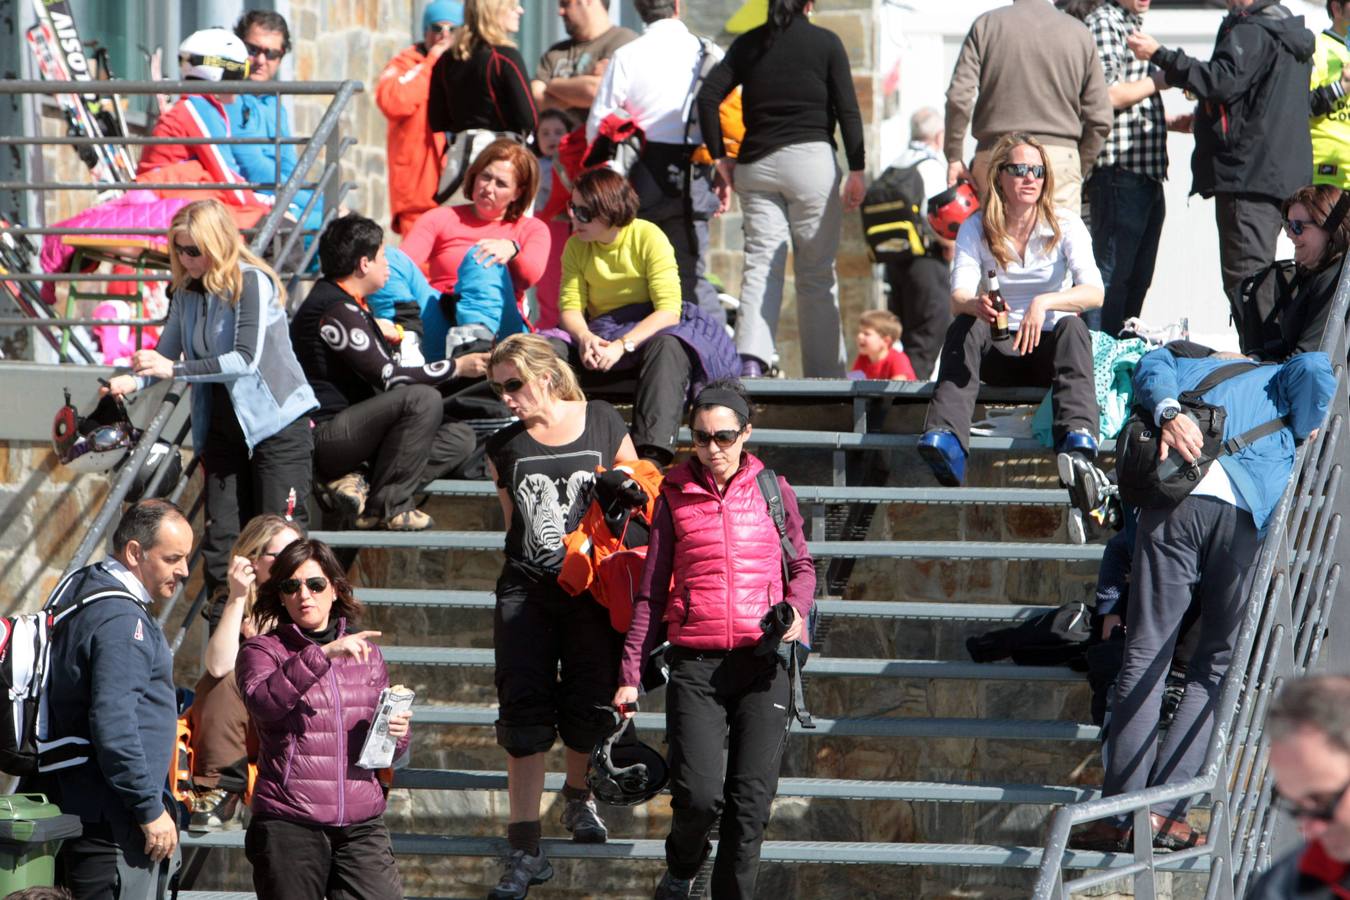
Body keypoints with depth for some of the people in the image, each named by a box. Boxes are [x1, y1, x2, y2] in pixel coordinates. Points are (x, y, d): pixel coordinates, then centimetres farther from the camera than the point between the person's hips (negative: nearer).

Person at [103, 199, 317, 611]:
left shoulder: (252, 283, -15)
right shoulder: (187, 293, 5)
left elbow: (246, 360, -23)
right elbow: (166, 353, 11)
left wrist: (176, 370, -25)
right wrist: (134, 379, -11)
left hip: (277, 425, -7)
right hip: (223, 428, 7)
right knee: (222, 537, 2)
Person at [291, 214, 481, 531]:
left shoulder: (342, 303, 18)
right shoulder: (336, 311, -16)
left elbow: (383, 371, 19)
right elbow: (388, 377, -19)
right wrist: (457, 368, -11)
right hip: (324, 435, -11)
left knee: (459, 437, 3)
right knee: (423, 399, -30)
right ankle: (387, 507, -19)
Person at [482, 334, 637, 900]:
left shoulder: (603, 425, -1)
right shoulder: (505, 448, 4)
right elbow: (513, 522, 13)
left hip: (592, 591, -1)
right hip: (526, 592, 1)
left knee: (590, 706, 6)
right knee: (523, 713, -6)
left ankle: (579, 798, 38)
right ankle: (525, 849, -6)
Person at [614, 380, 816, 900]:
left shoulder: (771, 491, 8)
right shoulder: (676, 496, 6)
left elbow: (802, 566, 17)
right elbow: (651, 591, 9)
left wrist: (796, 611, -6)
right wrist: (630, 673, 5)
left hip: (762, 662, 1)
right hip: (694, 663, -1)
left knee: (751, 800, -5)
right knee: (699, 796, -12)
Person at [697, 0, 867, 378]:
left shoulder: (748, 44, 9)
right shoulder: (826, 43, 2)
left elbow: (708, 96, 1)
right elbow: (847, 110, -3)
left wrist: (720, 158, 6)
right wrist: (857, 170, 1)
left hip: (756, 163, 2)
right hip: (811, 157, -2)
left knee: (760, 264, 0)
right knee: (817, 271, 4)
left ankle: (750, 358, -21)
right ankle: (825, 371, 5)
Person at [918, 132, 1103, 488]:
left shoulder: (1065, 226, -4)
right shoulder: (975, 230, 0)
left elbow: (1094, 293, -19)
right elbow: (958, 298, -15)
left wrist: (1043, 303, -38)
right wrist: (976, 306, -40)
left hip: (1050, 349, -1)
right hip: (999, 352, 1)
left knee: (1072, 326, -33)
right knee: (964, 326, -29)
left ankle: (1078, 433, -54)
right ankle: (945, 437, -51)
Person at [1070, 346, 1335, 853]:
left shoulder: (1187, 366, 33)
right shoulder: (1276, 378, 30)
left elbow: (1152, 368, 12)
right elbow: (1315, 369, 9)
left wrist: (1167, 412, -5)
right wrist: (1301, 438, 23)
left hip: (1175, 501, 0)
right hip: (1245, 509, 0)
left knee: (1144, 658, 1)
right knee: (1215, 667, 9)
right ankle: (1166, 809, -3)